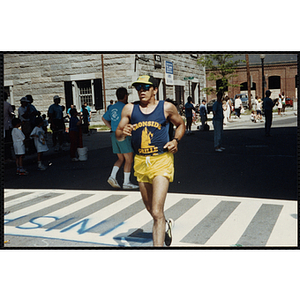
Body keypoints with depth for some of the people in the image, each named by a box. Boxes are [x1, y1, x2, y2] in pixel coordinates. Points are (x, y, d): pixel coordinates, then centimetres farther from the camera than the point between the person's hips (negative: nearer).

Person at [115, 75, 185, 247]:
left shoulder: (167, 108, -2)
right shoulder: (130, 109, 3)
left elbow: (181, 125, 15)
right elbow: (118, 136, 7)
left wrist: (176, 140, -4)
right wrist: (123, 132, -17)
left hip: (161, 161, -4)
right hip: (141, 162, 4)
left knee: (156, 212, -14)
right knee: (151, 209, 20)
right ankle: (166, 225, 52)